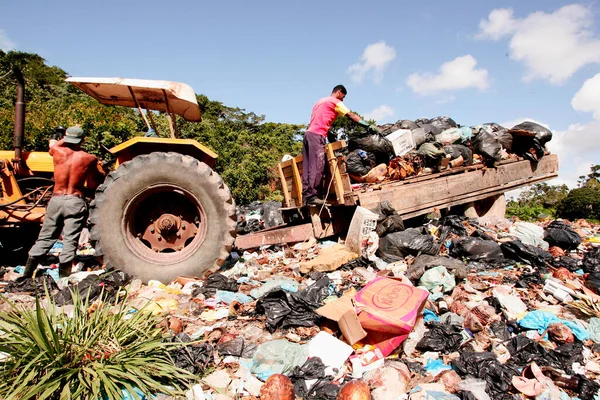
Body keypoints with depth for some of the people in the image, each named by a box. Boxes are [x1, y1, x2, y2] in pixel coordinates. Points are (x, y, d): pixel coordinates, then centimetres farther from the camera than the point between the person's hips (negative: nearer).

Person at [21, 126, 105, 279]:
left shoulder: (57, 151, -1)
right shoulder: (89, 159, -4)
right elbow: (92, 185, 4)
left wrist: (65, 140, 39)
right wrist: (99, 169, 17)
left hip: (56, 200, 3)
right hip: (76, 202, -3)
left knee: (45, 238, 16)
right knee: (70, 241, 1)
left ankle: (27, 274, 22)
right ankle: (63, 277, 3)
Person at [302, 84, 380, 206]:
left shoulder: (320, 101, 29)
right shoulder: (335, 101, 4)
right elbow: (351, 115, -6)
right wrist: (369, 126, -11)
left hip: (308, 133, 9)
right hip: (317, 135, -9)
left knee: (308, 167, 2)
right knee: (317, 167, -14)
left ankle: (306, 197, -2)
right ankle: (312, 196, -21)